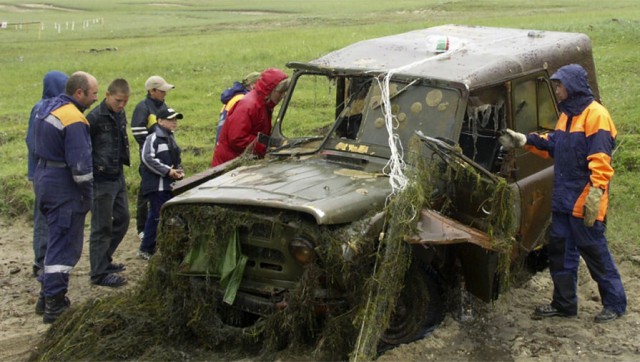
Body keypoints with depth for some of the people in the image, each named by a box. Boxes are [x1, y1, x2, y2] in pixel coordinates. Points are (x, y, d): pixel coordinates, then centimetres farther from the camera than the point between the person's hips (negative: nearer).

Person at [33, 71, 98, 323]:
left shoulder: (46, 108, 10)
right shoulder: (74, 120, -20)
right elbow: (80, 163, -22)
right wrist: (88, 195, -12)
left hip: (44, 179, 10)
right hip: (64, 188, -10)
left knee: (57, 241, 19)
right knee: (64, 247, -2)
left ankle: (47, 296, 26)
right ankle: (54, 305, 3)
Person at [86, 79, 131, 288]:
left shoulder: (120, 115, 8)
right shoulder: (94, 118, -18)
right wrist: (95, 168, -15)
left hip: (118, 177, 9)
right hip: (101, 181, -9)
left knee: (122, 219, 17)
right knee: (102, 227, -1)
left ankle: (104, 260, 32)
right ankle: (100, 273, 8)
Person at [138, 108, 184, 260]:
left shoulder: (171, 138, 17)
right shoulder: (153, 138, -12)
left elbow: (176, 159, 26)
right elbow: (147, 158, -21)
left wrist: (179, 170, 6)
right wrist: (167, 171, -18)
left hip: (169, 184, 9)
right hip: (156, 185, -9)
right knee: (157, 216, -8)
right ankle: (146, 249, 0)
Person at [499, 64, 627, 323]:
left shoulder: (595, 114, -14)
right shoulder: (567, 114, 15)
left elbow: (600, 159, -21)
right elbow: (553, 145, 19)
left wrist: (596, 191, -27)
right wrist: (526, 141, 8)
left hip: (584, 201, -9)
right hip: (563, 198, 9)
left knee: (595, 251, 0)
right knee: (560, 251, 13)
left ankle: (615, 303, 15)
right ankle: (564, 303, 24)